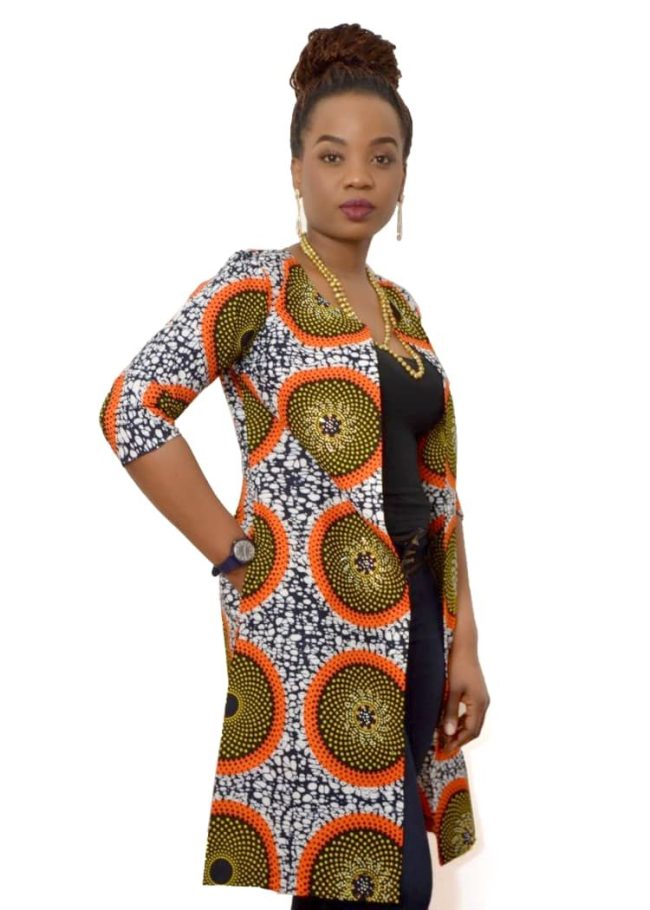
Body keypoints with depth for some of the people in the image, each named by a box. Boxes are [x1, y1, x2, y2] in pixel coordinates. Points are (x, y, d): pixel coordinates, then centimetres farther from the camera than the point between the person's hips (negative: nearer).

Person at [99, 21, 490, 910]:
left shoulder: (400, 306, 14)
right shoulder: (256, 285, -7)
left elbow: (434, 484, 14)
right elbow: (130, 411, -16)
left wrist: (463, 640, 9)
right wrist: (235, 552, -14)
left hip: (411, 616, 7)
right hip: (311, 627, -7)